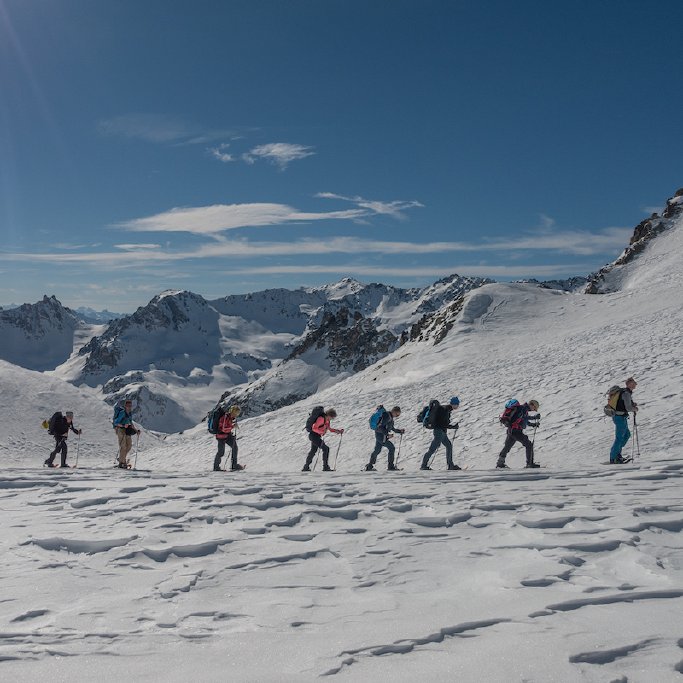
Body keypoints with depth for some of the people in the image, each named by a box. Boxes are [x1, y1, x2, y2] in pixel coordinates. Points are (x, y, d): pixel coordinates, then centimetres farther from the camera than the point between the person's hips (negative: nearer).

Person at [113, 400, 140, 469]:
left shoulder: (130, 413, 9)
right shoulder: (122, 413, -15)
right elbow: (116, 423, -17)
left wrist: (136, 430, 14)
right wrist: (123, 426, -30)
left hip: (127, 430, 8)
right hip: (120, 430, -8)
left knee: (129, 445, 4)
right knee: (123, 446, -9)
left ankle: (121, 458, 22)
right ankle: (121, 463, -2)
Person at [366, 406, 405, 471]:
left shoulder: (390, 417, 15)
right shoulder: (387, 416, -16)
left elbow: (392, 428, 24)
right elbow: (381, 426, -24)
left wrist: (400, 431, 15)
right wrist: (387, 434, -25)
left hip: (383, 436, 10)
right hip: (381, 435, -10)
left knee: (377, 451, 16)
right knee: (392, 448, -6)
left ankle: (369, 466, 23)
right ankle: (391, 466, -1)